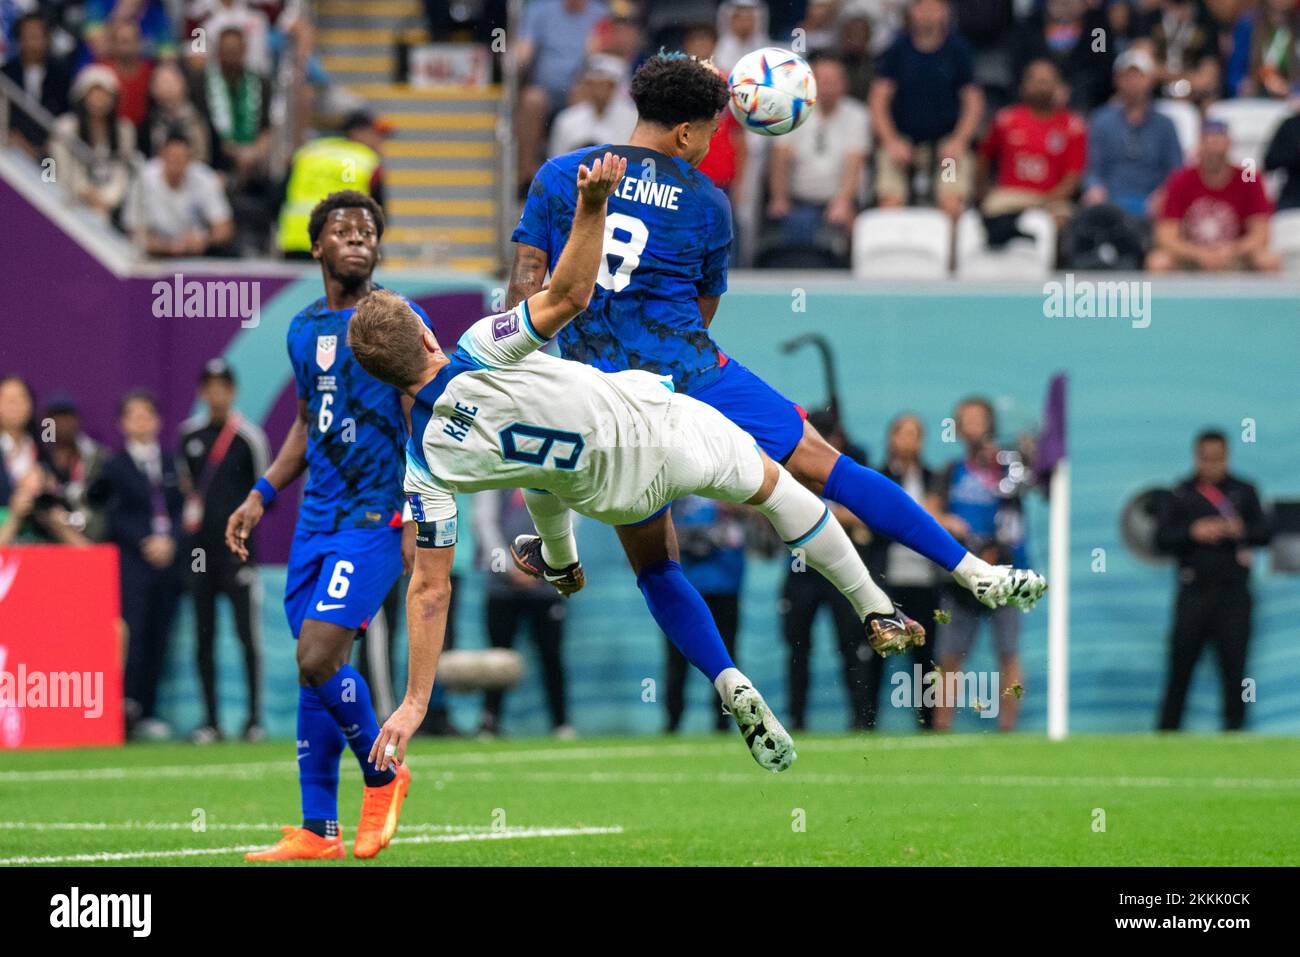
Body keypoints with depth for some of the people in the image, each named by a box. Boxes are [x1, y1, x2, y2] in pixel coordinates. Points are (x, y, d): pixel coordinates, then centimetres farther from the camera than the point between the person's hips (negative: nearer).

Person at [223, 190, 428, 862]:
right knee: (313, 667, 4)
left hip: (375, 517, -7)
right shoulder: (304, 329, 14)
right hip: (316, 518, 7)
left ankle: (382, 774, 8)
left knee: (318, 660, -16)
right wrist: (262, 495, 17)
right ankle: (318, 833, 7)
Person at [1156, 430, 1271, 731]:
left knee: (1234, 664, -3)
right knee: (1180, 665, 2)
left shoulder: (1244, 492, 9)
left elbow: (1263, 533, 3)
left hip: (1233, 592, 0)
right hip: (1194, 591, 0)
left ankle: (1234, 726, 2)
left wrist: (1240, 531, -17)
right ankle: (1167, 730, 8)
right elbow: (1162, 539, 1)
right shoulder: (1180, 495, 7)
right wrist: (1193, 533, -15)